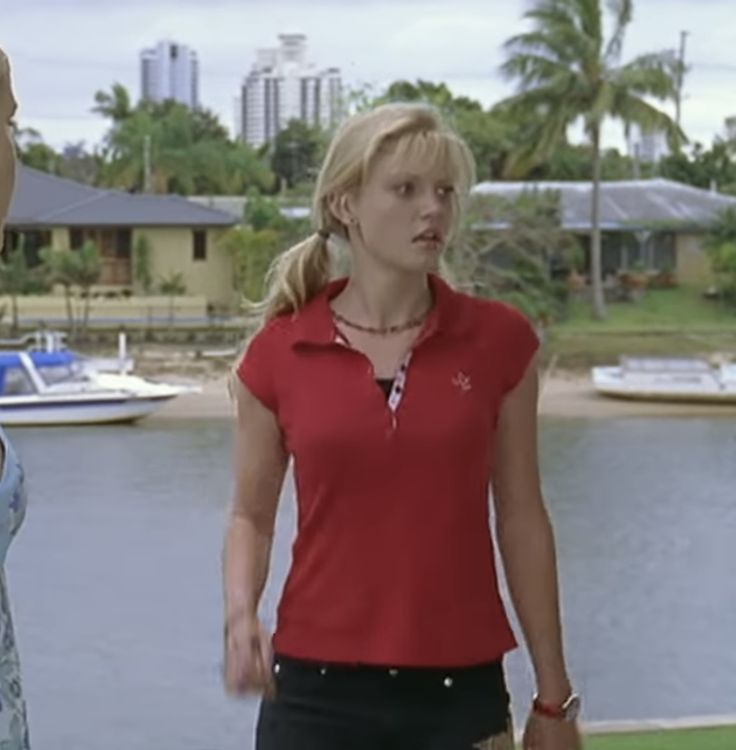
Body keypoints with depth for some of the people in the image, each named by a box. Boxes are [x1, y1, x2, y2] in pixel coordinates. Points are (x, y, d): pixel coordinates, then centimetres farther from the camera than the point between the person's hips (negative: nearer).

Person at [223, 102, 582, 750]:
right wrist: (242, 615, -12)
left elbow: (521, 518, 3)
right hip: (318, 689, 0)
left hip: (459, 692, 0)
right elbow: (251, 514, 8)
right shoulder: (278, 353, -3)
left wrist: (553, 697, 5)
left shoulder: (499, 341, -2)